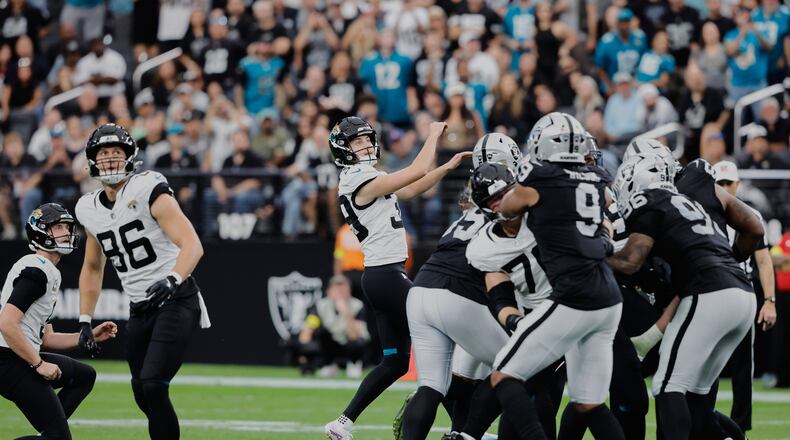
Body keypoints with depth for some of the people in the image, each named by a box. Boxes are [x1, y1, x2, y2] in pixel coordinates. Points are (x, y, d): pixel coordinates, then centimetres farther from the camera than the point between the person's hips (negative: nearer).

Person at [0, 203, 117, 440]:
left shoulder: (50, 273, 19)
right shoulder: (36, 271, -14)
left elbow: (45, 338, 22)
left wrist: (90, 336, 16)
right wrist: (39, 364, -19)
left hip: (24, 357, 10)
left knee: (85, 376, 24)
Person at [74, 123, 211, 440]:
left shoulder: (148, 191, -12)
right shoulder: (90, 210, 9)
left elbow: (192, 245, -20)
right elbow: (92, 269, 24)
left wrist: (173, 280, -37)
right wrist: (85, 321, 16)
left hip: (176, 300, -7)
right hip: (140, 310, 7)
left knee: (153, 385, -20)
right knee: (143, 396, 8)